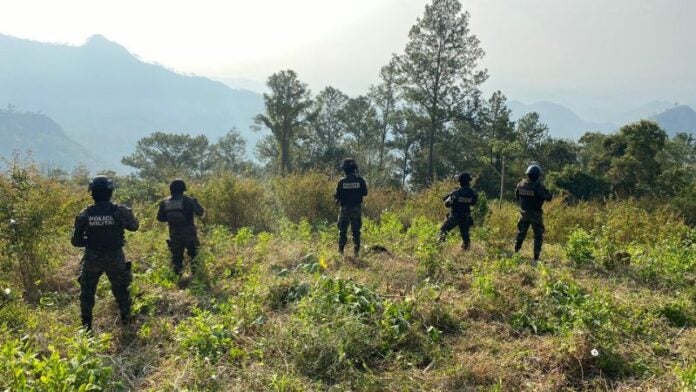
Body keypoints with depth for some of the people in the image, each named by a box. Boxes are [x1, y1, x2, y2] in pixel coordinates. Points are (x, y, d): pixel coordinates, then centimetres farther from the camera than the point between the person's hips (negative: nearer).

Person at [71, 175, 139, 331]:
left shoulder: (85, 214, -11)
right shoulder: (119, 211, -16)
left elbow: (76, 241, -5)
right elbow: (134, 226, 3)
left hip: (92, 259, 0)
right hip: (115, 258, 0)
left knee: (87, 292, 18)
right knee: (121, 289, 20)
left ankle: (86, 325, 23)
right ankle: (126, 319, 31)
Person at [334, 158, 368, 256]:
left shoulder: (341, 182, -11)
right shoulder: (360, 180, -8)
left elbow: (337, 196, -7)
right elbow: (365, 193, 0)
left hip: (345, 208, -1)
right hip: (357, 208, 1)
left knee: (342, 230, 10)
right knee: (356, 230, 10)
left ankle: (341, 250, 10)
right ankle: (356, 251, 8)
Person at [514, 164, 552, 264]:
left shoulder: (521, 184, -6)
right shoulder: (538, 186, -20)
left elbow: (517, 196, 8)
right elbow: (549, 198, -12)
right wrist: (543, 188, 2)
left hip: (524, 213, 4)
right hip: (535, 215, -4)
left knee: (521, 234, 21)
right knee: (538, 236, 7)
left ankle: (516, 253, 28)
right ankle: (536, 259, 5)